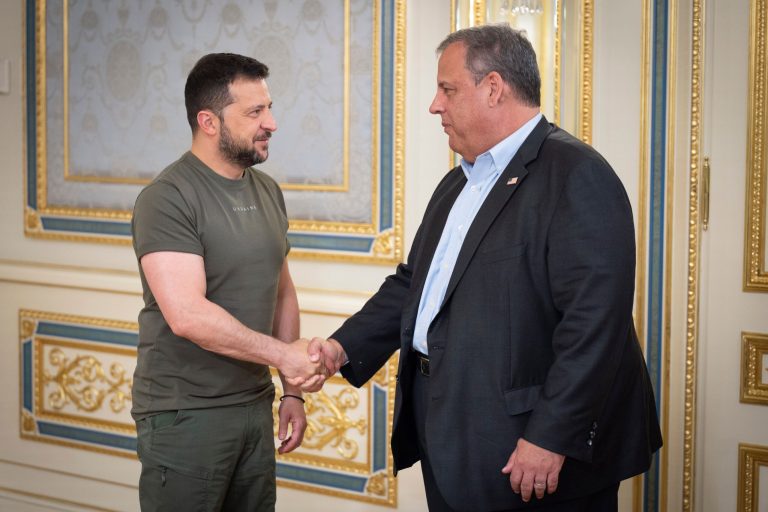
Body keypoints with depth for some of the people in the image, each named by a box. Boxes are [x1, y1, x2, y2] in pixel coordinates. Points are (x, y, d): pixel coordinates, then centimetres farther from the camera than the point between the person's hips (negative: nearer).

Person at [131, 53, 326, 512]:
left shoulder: (267, 191, 10)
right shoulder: (167, 198, -14)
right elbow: (187, 315, -24)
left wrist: (292, 388, 13)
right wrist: (282, 354, -18)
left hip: (255, 405, 7)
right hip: (186, 416, -7)